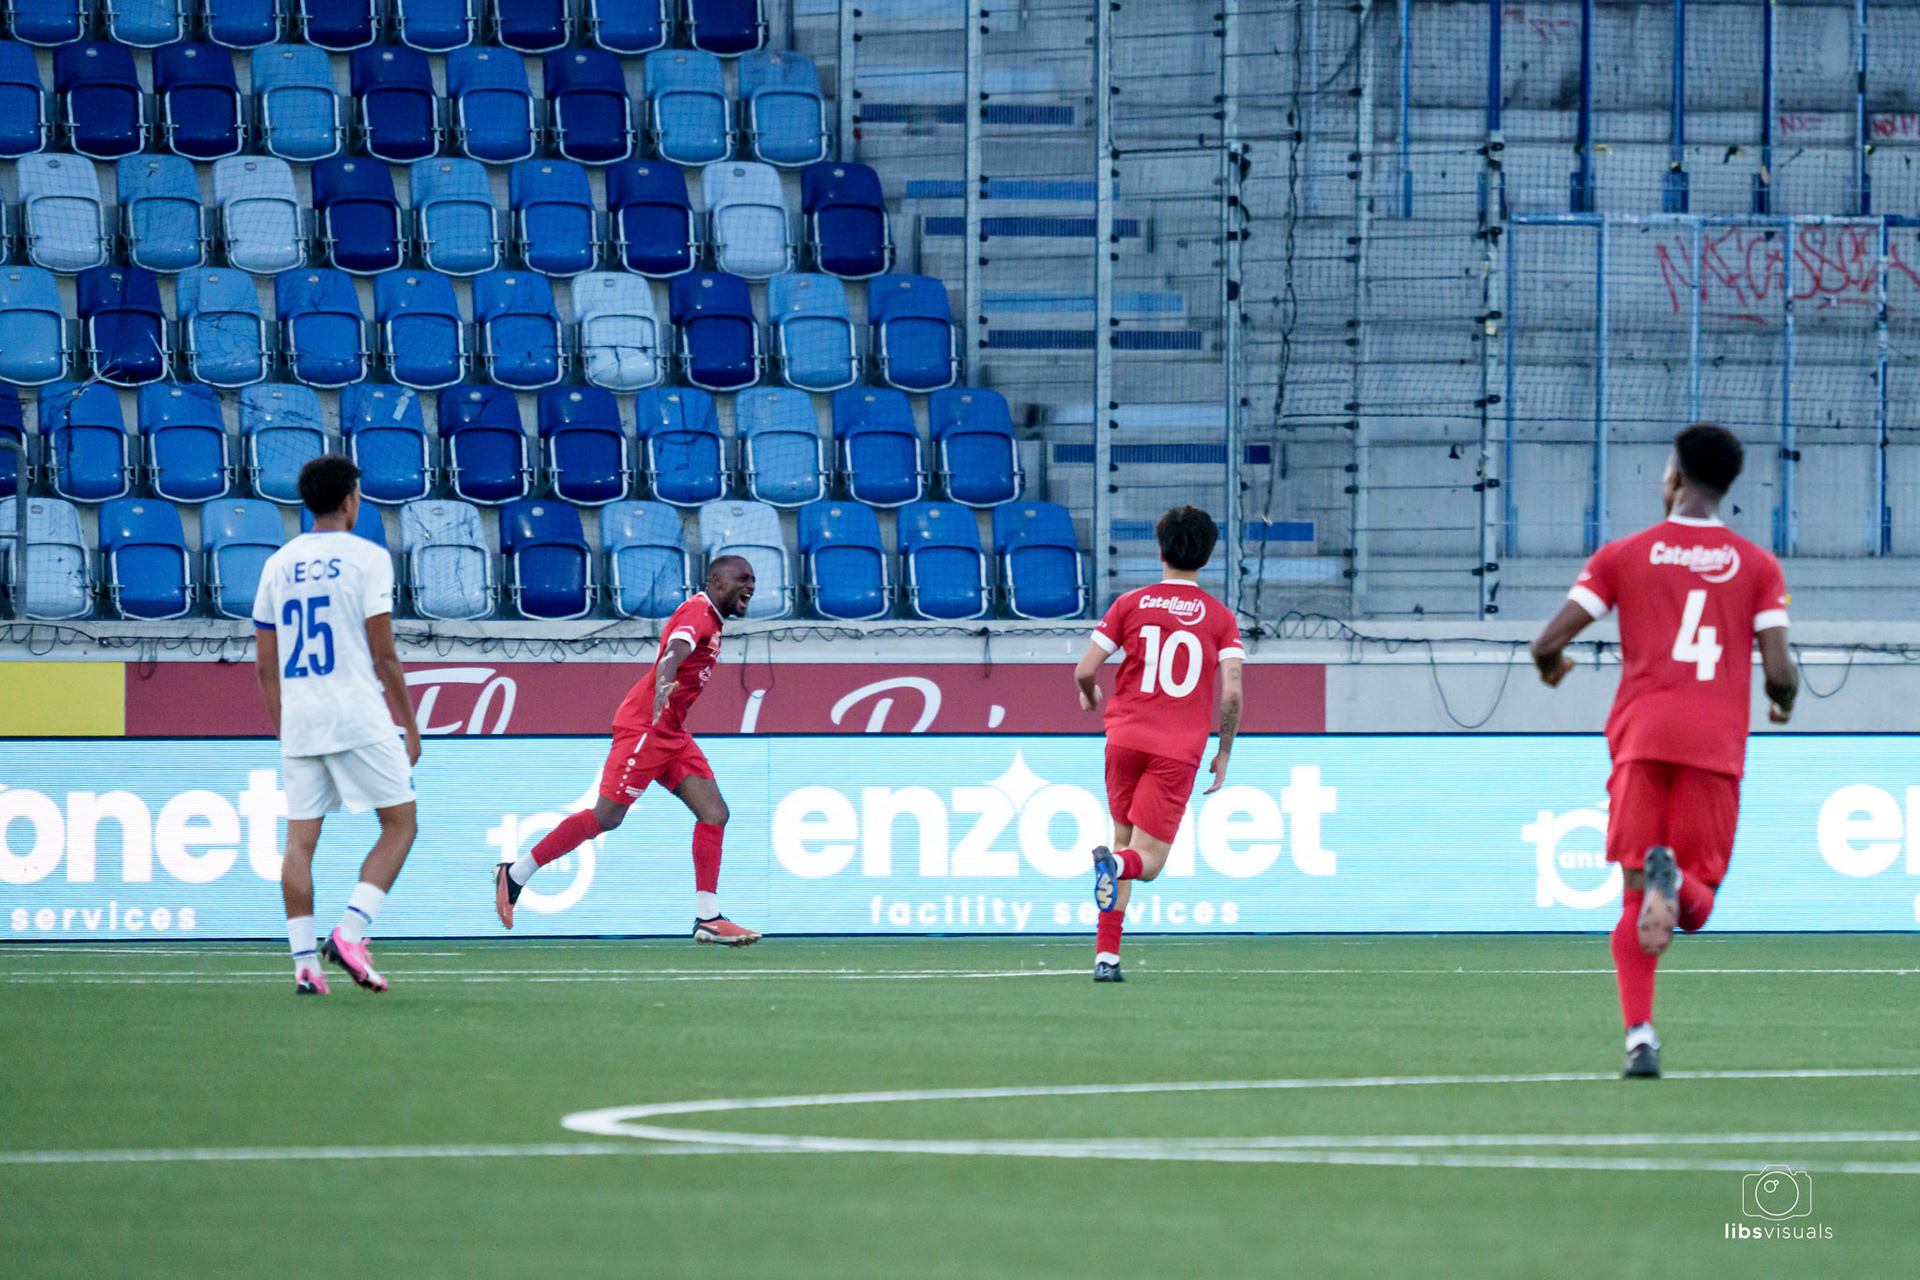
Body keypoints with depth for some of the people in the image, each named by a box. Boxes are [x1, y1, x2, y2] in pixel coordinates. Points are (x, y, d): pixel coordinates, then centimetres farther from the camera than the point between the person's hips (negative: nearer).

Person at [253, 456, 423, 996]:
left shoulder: (278, 564, 11)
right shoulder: (366, 557, -3)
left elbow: (265, 665, 13)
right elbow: (384, 656, -6)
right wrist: (411, 725, 1)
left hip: (298, 719, 5)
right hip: (358, 715, -5)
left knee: (300, 839, 5)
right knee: (400, 825, 5)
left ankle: (305, 961, -2)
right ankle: (349, 933, -10)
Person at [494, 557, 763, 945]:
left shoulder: (710, 620, 18)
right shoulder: (698, 612, -12)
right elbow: (672, 654, -31)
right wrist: (663, 690, -49)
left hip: (672, 735, 10)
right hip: (644, 727, -10)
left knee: (714, 813, -3)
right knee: (606, 817, -9)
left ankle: (708, 919, -7)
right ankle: (515, 874, 3)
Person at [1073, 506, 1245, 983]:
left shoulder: (1130, 605, 6)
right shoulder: (1219, 618, 3)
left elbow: (1084, 671, 2)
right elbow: (1231, 692, -5)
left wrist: (1091, 697, 26)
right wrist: (1224, 753, 8)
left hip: (1126, 737, 2)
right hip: (1180, 749, -2)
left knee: (1124, 839, 18)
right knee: (1148, 861, 0)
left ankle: (1107, 954, 8)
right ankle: (1117, 865, -38)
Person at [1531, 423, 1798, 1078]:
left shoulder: (1624, 556, 9)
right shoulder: (1758, 566, 10)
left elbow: (1548, 643, 3)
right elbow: (1780, 673, 1)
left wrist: (1550, 667, 28)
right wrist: (1784, 702, 26)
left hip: (1642, 734, 0)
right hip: (1717, 742, 0)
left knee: (1634, 899, 7)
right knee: (1697, 902, 5)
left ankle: (1640, 1037, -11)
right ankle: (1674, 879, -33)